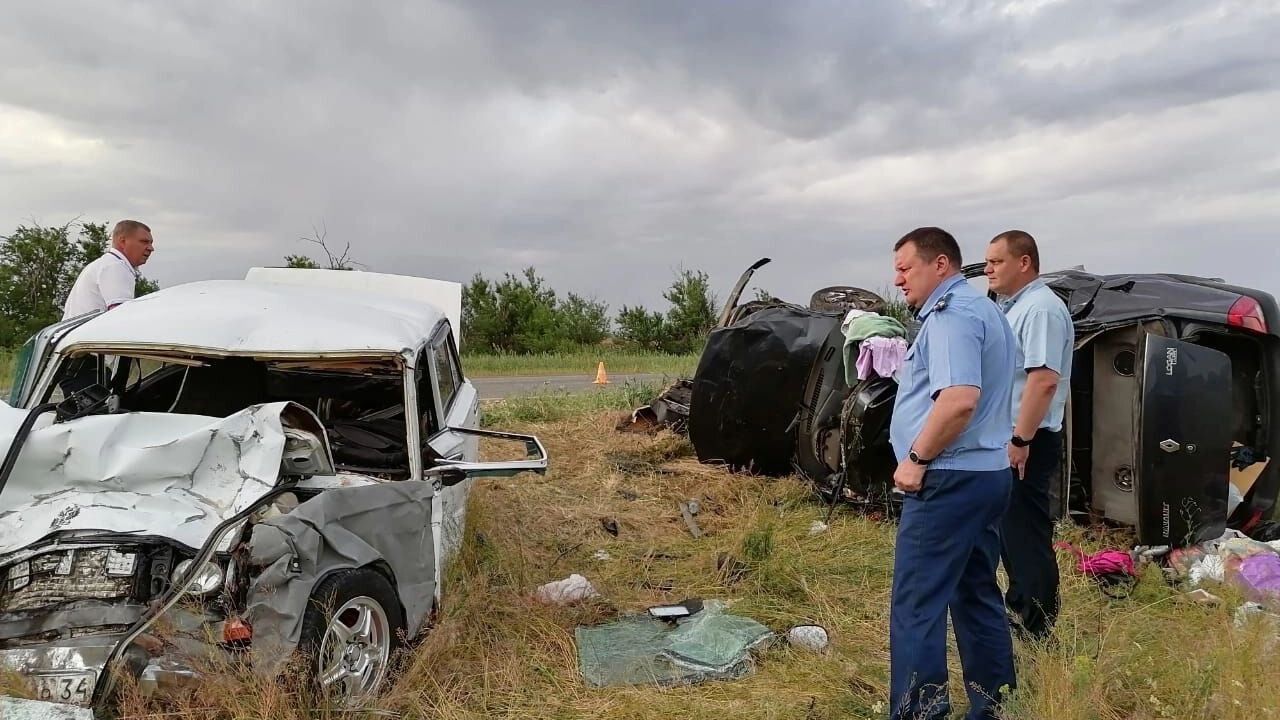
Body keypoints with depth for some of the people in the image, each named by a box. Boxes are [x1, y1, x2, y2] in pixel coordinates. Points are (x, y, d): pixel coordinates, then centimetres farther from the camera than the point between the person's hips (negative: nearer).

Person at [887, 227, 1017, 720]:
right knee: (977, 596, 16)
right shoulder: (983, 310, 20)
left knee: (916, 604, -6)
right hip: (988, 472, 11)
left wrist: (917, 458, -18)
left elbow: (959, 399, -28)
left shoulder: (951, 313, -13)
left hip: (950, 478, -11)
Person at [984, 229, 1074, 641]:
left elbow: (1044, 379, -25)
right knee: (1010, 531, 19)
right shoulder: (1012, 307, 17)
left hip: (1025, 443, -11)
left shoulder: (1040, 309, -16)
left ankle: (1036, 631, 6)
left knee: (1027, 537, -4)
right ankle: (1018, 610, 33)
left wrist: (1020, 439, -27)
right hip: (1005, 438, 11)